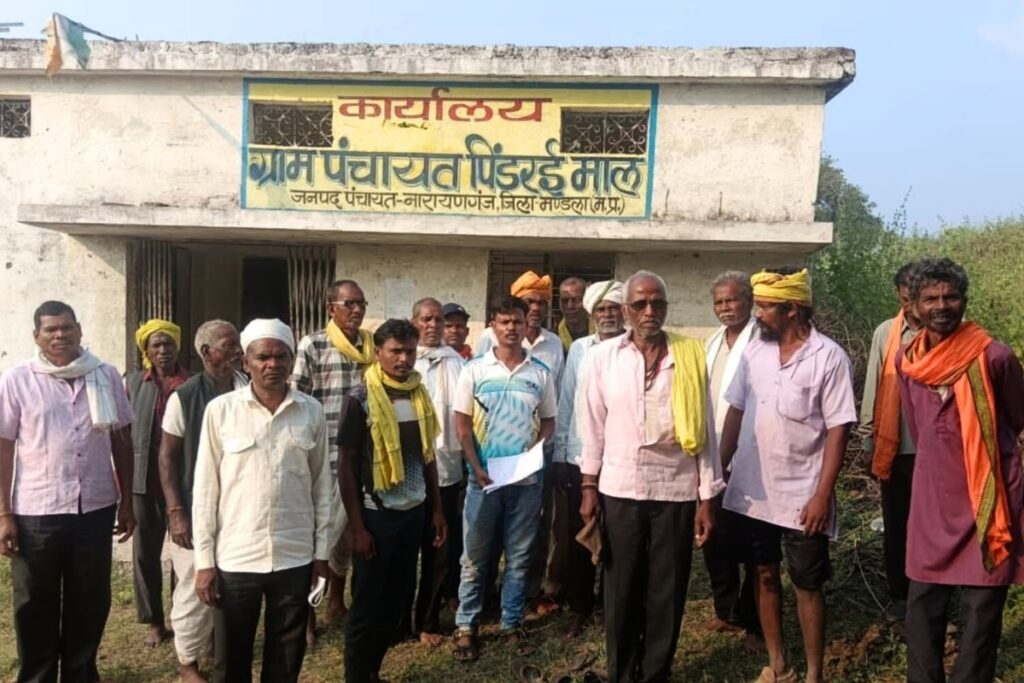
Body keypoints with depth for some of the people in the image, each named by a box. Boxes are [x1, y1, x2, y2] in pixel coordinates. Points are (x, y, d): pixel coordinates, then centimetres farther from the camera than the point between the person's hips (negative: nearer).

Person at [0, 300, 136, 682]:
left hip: (95, 510, 2)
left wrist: (126, 501, 7)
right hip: (35, 514, -2)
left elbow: (122, 440, 8)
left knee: (90, 604, 14)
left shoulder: (107, 376, 2)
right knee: (36, 610, 11)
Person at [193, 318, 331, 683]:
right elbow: (205, 489, -2)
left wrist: (321, 551, 6)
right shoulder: (220, 410, -5)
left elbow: (321, 484, 6)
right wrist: (204, 559, -3)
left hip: (295, 559, 1)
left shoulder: (312, 411, 0)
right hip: (234, 558, -1)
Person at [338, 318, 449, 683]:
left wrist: (437, 508, 11)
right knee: (368, 605, 6)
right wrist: (357, 526, -12)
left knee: (399, 598, 14)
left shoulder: (420, 394, 4)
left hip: (414, 511, 5)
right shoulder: (360, 399, -12)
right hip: (377, 514, -5)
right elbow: (347, 465, -10)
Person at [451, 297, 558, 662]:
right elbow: (462, 424, -1)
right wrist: (477, 468, -11)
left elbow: (548, 422, 9)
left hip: (527, 480, 2)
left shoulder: (541, 372, 3)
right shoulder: (474, 369, -2)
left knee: (519, 558, 12)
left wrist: (533, 451, -10)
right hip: (484, 478, -1)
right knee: (475, 558, 7)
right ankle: (466, 626, 20)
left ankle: (512, 623, 26)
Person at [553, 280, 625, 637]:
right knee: (578, 538, 11)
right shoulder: (579, 349, 4)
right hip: (579, 458, 2)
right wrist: (559, 455, 5)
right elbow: (565, 404, 6)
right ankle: (580, 607, 27)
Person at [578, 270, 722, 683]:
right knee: (621, 591, 10)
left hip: (676, 491, 0)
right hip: (620, 490, 0)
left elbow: (704, 430, -1)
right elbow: (593, 425, 4)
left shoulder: (691, 357, -2)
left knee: (667, 592, 10)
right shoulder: (602, 356, 0)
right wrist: (589, 485, 3)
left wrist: (707, 498, -2)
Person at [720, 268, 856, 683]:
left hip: (802, 497, -5)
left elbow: (838, 429, -12)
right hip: (751, 490, 5)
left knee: (807, 585, 8)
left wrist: (822, 495, -16)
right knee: (765, 576, 16)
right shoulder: (754, 351, 2)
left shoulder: (829, 358, -11)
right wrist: (719, 469, 6)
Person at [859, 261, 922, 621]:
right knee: (896, 525, 12)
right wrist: (869, 438, 4)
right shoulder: (885, 333, -1)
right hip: (895, 447, 2)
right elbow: (873, 388, 3)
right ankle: (899, 594, 28)